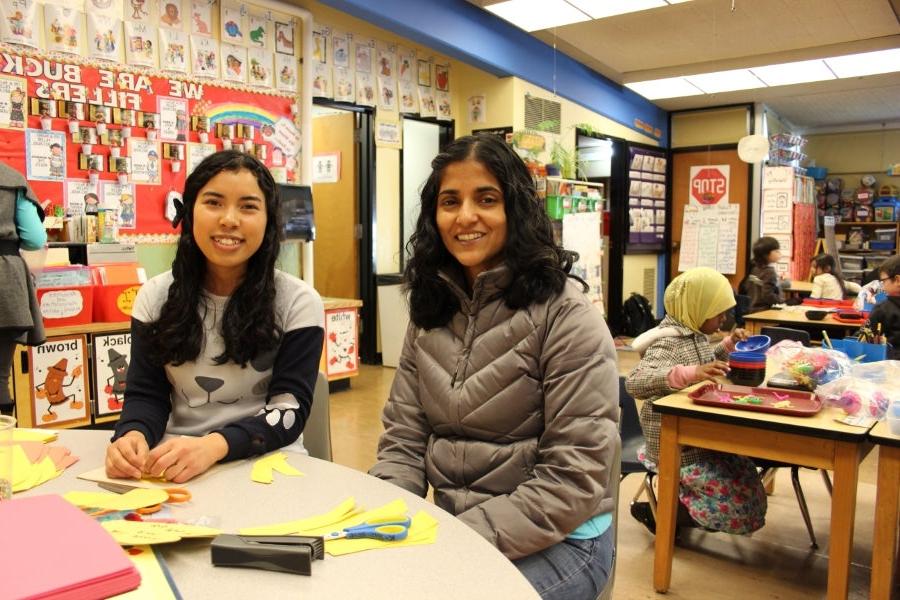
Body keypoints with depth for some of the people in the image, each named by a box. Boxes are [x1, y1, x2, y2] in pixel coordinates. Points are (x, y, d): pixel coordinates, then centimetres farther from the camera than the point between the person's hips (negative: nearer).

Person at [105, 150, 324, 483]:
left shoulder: (299, 302, -6)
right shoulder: (155, 296, 4)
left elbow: (289, 408, -11)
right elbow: (146, 394, 4)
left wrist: (215, 445, -28)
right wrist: (134, 435, -19)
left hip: (266, 463, -1)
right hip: (175, 465, 2)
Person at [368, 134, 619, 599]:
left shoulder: (565, 315, -14)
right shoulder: (430, 313, 4)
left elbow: (575, 478, -17)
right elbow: (404, 442, 3)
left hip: (555, 539, -4)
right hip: (454, 529, 5)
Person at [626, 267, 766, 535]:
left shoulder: (694, 334, 5)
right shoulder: (668, 342, -23)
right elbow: (634, 382, -40)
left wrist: (728, 345, 13)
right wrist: (691, 373, -49)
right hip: (678, 448, -9)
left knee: (749, 489, 14)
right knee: (738, 507, -8)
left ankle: (680, 501, 21)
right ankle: (653, 512, 3)